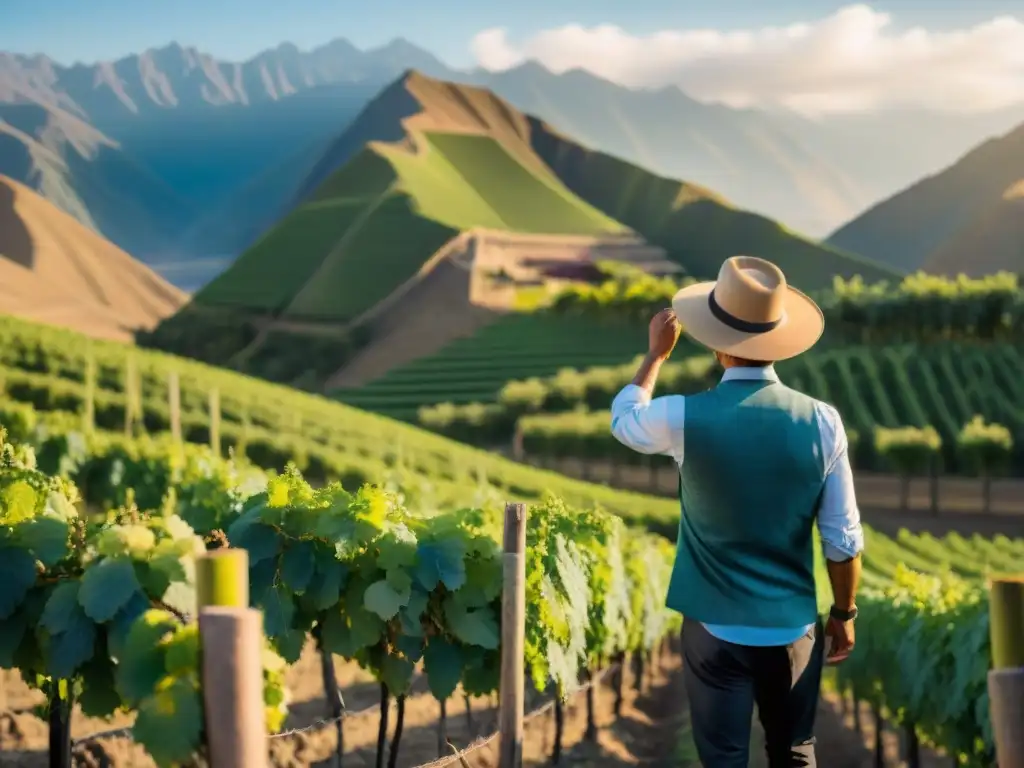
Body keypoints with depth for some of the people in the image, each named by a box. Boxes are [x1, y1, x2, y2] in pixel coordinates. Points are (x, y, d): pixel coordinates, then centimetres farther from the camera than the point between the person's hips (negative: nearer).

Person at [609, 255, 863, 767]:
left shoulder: (685, 418, -14)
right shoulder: (822, 422, -10)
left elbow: (623, 420, 11)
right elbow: (843, 539, -4)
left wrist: (656, 354, 23)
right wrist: (843, 615, 11)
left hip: (715, 627, -1)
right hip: (792, 626, 1)